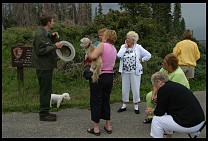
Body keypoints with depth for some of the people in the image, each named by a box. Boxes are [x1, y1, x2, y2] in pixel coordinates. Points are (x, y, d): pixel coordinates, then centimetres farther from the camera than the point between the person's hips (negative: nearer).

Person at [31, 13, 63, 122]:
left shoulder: (46, 33, 13)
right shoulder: (40, 34, -18)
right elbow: (40, 50, -23)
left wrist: (53, 37, 6)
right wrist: (55, 46, -20)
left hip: (47, 66, 10)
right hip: (43, 67, -10)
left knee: (47, 89, 16)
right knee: (45, 90, -3)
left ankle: (45, 112, 26)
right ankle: (43, 114, 7)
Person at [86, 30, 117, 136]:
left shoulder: (102, 45, -14)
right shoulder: (114, 49, 10)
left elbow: (93, 56, -29)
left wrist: (88, 56, -5)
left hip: (99, 76, -7)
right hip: (109, 76, 7)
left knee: (96, 101, 4)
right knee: (106, 101, 18)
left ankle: (96, 128, 11)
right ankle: (108, 126, 24)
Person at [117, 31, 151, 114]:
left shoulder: (138, 47, -2)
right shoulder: (123, 46, 5)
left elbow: (148, 55, 0)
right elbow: (119, 56, -13)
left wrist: (141, 60, -2)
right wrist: (125, 47, -9)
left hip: (135, 72, -3)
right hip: (125, 72, 3)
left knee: (135, 89, 3)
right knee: (125, 88, 10)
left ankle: (136, 106, 17)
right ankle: (124, 105, 23)